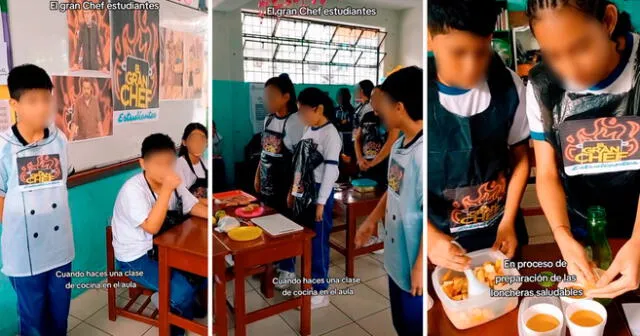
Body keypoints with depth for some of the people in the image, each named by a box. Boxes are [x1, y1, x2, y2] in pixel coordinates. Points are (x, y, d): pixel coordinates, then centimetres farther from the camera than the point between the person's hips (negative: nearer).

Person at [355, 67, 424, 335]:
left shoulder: (423, 152, -27)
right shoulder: (399, 144, 1)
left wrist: (420, 265, -19)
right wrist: (371, 221, 20)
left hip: (415, 260, -8)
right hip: (397, 254, 8)